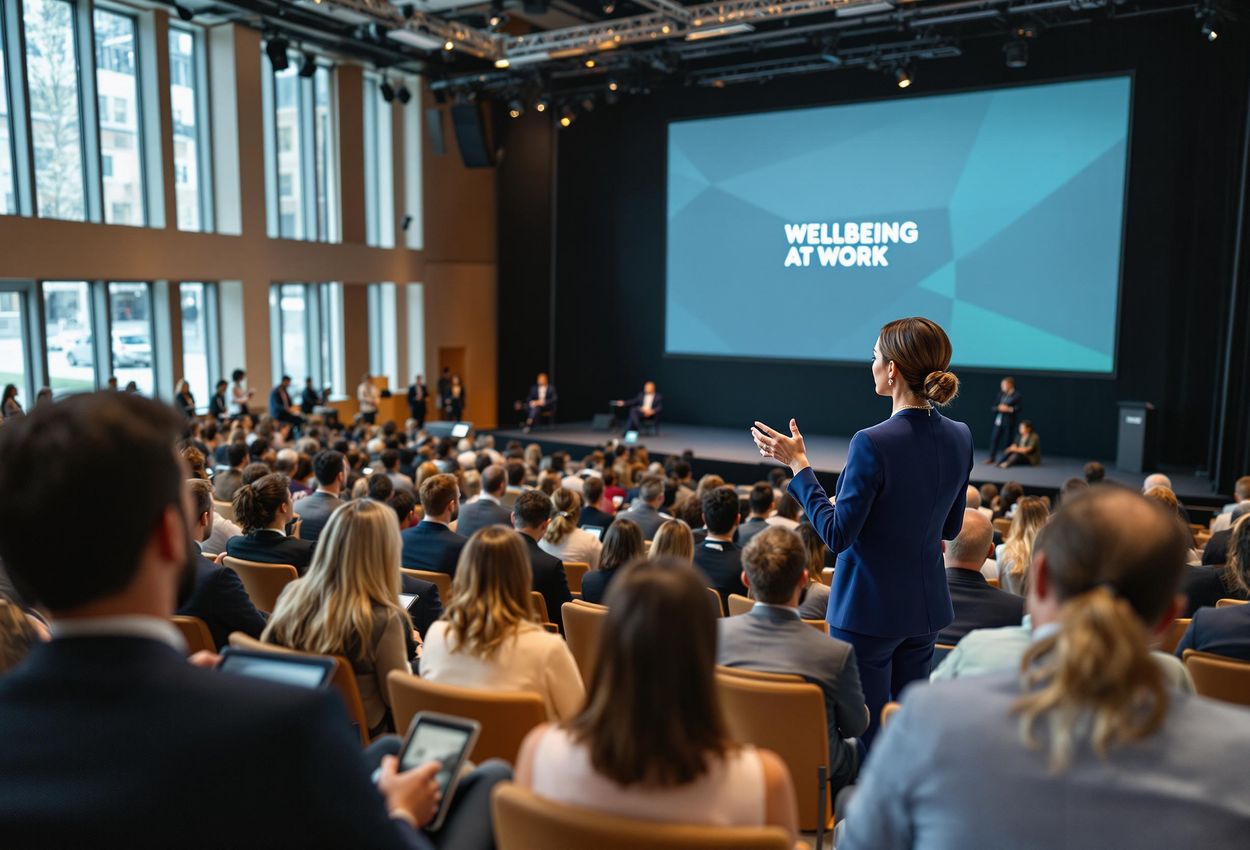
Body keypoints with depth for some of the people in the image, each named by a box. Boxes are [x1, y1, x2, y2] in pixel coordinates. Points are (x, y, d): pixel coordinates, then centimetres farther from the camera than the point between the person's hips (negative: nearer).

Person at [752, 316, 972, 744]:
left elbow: (838, 535, -17)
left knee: (867, 734, 6)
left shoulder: (873, 443, -23)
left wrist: (798, 465, -13)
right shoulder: (959, 438, -1)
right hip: (925, 608, 7)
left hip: (870, 609, -7)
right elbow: (950, 529, 10)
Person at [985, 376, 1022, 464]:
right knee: (994, 438, 2)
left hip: (1009, 421, -5)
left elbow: (1018, 409, -11)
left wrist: (1009, 409, -19)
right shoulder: (1001, 394, 14)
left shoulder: (1017, 396, -3)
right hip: (999, 420, 5)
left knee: (1007, 440, -1)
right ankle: (992, 458, 9)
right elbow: (994, 407, 12)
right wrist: (999, 408, -8)